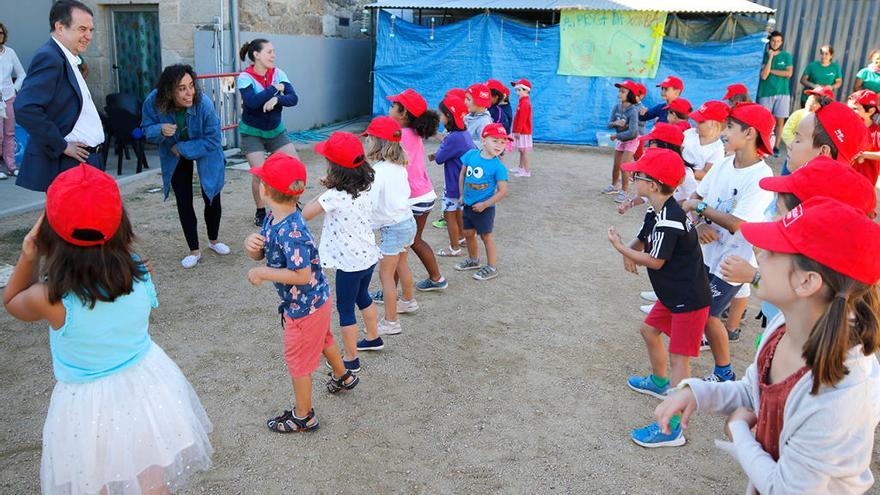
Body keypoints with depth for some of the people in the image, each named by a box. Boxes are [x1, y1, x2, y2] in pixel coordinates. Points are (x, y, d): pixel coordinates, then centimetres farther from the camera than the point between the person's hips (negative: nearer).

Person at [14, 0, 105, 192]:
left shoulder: (69, 60, 16)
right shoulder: (48, 58, -14)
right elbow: (25, 108, -25)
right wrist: (61, 146, -19)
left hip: (87, 162, 9)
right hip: (67, 167, -9)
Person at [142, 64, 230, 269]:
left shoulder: (203, 103, -34)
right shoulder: (154, 102, -27)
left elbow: (212, 141, -26)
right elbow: (147, 129, -12)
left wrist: (182, 148, -26)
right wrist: (160, 130, -35)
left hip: (206, 154, -1)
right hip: (176, 158, 2)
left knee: (212, 198, 8)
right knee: (184, 202, 3)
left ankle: (214, 240, 36)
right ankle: (194, 251, 18)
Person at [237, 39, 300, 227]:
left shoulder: (277, 73, -5)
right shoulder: (245, 77, -16)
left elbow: (293, 98, -14)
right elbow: (251, 102, -32)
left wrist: (276, 100, -32)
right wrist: (274, 88, -23)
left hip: (276, 130, 4)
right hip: (252, 133, -4)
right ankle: (260, 213, 10)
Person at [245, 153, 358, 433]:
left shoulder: (290, 232, -34)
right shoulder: (273, 218, -5)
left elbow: (302, 275, -33)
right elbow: (259, 255, 1)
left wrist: (262, 273, -26)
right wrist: (250, 244, -22)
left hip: (304, 306, -9)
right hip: (317, 299, 9)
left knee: (298, 361, 11)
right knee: (323, 340, 33)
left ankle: (303, 417, 33)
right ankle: (343, 377, 60)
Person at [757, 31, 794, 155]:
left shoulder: (786, 56, 6)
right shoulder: (765, 55, 3)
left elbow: (789, 73, -6)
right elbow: (763, 75, -10)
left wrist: (770, 70, -7)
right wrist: (770, 57, -12)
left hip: (782, 93, 1)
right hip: (766, 93, -1)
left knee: (780, 120, 1)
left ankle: (776, 146, 7)